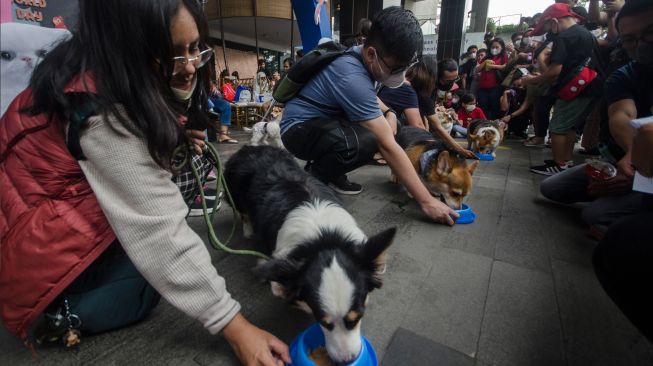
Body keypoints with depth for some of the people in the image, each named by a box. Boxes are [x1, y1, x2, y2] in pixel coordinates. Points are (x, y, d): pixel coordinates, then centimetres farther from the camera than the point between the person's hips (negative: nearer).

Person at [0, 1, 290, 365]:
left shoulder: (124, 75, -5)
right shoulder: (100, 109, -31)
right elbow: (158, 225, -35)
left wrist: (174, 139, -13)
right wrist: (233, 324, -31)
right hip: (44, 243, -8)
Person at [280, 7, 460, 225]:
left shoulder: (360, 57, -1)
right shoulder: (352, 77, -29)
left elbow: (369, 100, 23)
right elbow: (387, 146, -30)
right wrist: (426, 201, -26)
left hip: (323, 122, 10)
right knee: (365, 141, -36)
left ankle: (331, 172, 6)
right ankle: (314, 177, -7)